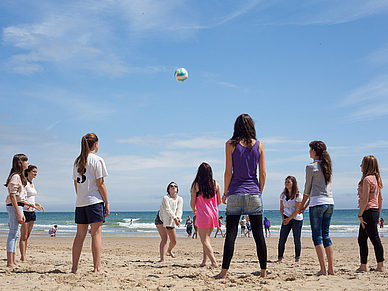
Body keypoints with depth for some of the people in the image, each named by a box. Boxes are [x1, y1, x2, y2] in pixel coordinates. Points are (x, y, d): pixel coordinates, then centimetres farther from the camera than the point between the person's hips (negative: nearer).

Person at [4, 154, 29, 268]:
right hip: (14, 207, -10)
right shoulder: (15, 176, -13)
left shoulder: (19, 176, 17)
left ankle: (13, 261, 15)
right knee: (13, 233, -8)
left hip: (18, 206, 10)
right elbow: (12, 196, -18)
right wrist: (18, 213, -21)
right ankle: (10, 263, -6)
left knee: (15, 234, 11)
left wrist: (22, 213, 20)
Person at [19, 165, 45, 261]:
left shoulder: (32, 184, 15)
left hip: (32, 212, 8)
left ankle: (23, 256, 13)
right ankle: (23, 257, -6)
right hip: (25, 211, -8)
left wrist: (37, 204, 10)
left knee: (27, 236, 8)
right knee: (24, 236, -7)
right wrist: (31, 205, -23)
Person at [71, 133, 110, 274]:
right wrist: (107, 203, -6)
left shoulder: (78, 161, 12)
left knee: (80, 235, 10)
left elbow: (76, 183, 14)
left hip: (80, 202, 6)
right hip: (94, 201, -6)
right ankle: (97, 268, -7)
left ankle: (74, 268, 11)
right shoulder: (97, 160, -6)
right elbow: (100, 184, -10)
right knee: (96, 234, -4)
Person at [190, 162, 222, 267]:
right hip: (213, 215, 5)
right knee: (206, 237, 21)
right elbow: (219, 201, 4)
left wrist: (194, 210, 16)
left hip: (203, 215, -5)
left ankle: (214, 262, -11)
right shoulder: (215, 184, 1)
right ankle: (204, 260, 20)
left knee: (204, 240, 0)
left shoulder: (196, 185, -9)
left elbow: (192, 202, -5)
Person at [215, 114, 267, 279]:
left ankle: (224, 271, -4)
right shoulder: (259, 145, 6)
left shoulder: (231, 144, 0)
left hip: (236, 192, -2)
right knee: (258, 234, 7)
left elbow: (228, 172, -3)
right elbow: (262, 174, 4)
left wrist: (225, 193, 6)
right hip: (254, 193, 2)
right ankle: (263, 271, 11)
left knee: (231, 233, -1)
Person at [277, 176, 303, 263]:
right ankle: (280, 258, 3)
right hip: (286, 219, 4)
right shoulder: (283, 195, 10)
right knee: (282, 240, -4)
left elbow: (297, 210, -10)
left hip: (296, 219, -4)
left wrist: (289, 219, -12)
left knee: (297, 240, 1)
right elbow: (281, 208, 12)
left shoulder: (298, 195, -5)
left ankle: (297, 258, 13)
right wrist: (283, 219, -2)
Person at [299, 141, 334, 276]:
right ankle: (331, 268, 8)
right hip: (330, 202, 7)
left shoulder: (311, 167, -6)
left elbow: (307, 189, -1)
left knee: (317, 236, -3)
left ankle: (323, 269, -8)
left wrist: (302, 205, 11)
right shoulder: (326, 167, 15)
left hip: (317, 203, -7)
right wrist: (307, 204, 22)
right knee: (326, 235, 10)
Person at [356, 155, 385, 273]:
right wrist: (378, 215, 20)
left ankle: (380, 266, 1)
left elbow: (365, 199, -18)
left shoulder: (367, 179, -14)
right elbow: (380, 199, 16)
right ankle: (363, 266, 17)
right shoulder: (377, 179, 14)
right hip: (375, 211, 10)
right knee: (361, 239, 13)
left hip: (368, 211, -10)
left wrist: (360, 215, -14)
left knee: (375, 239, -4)